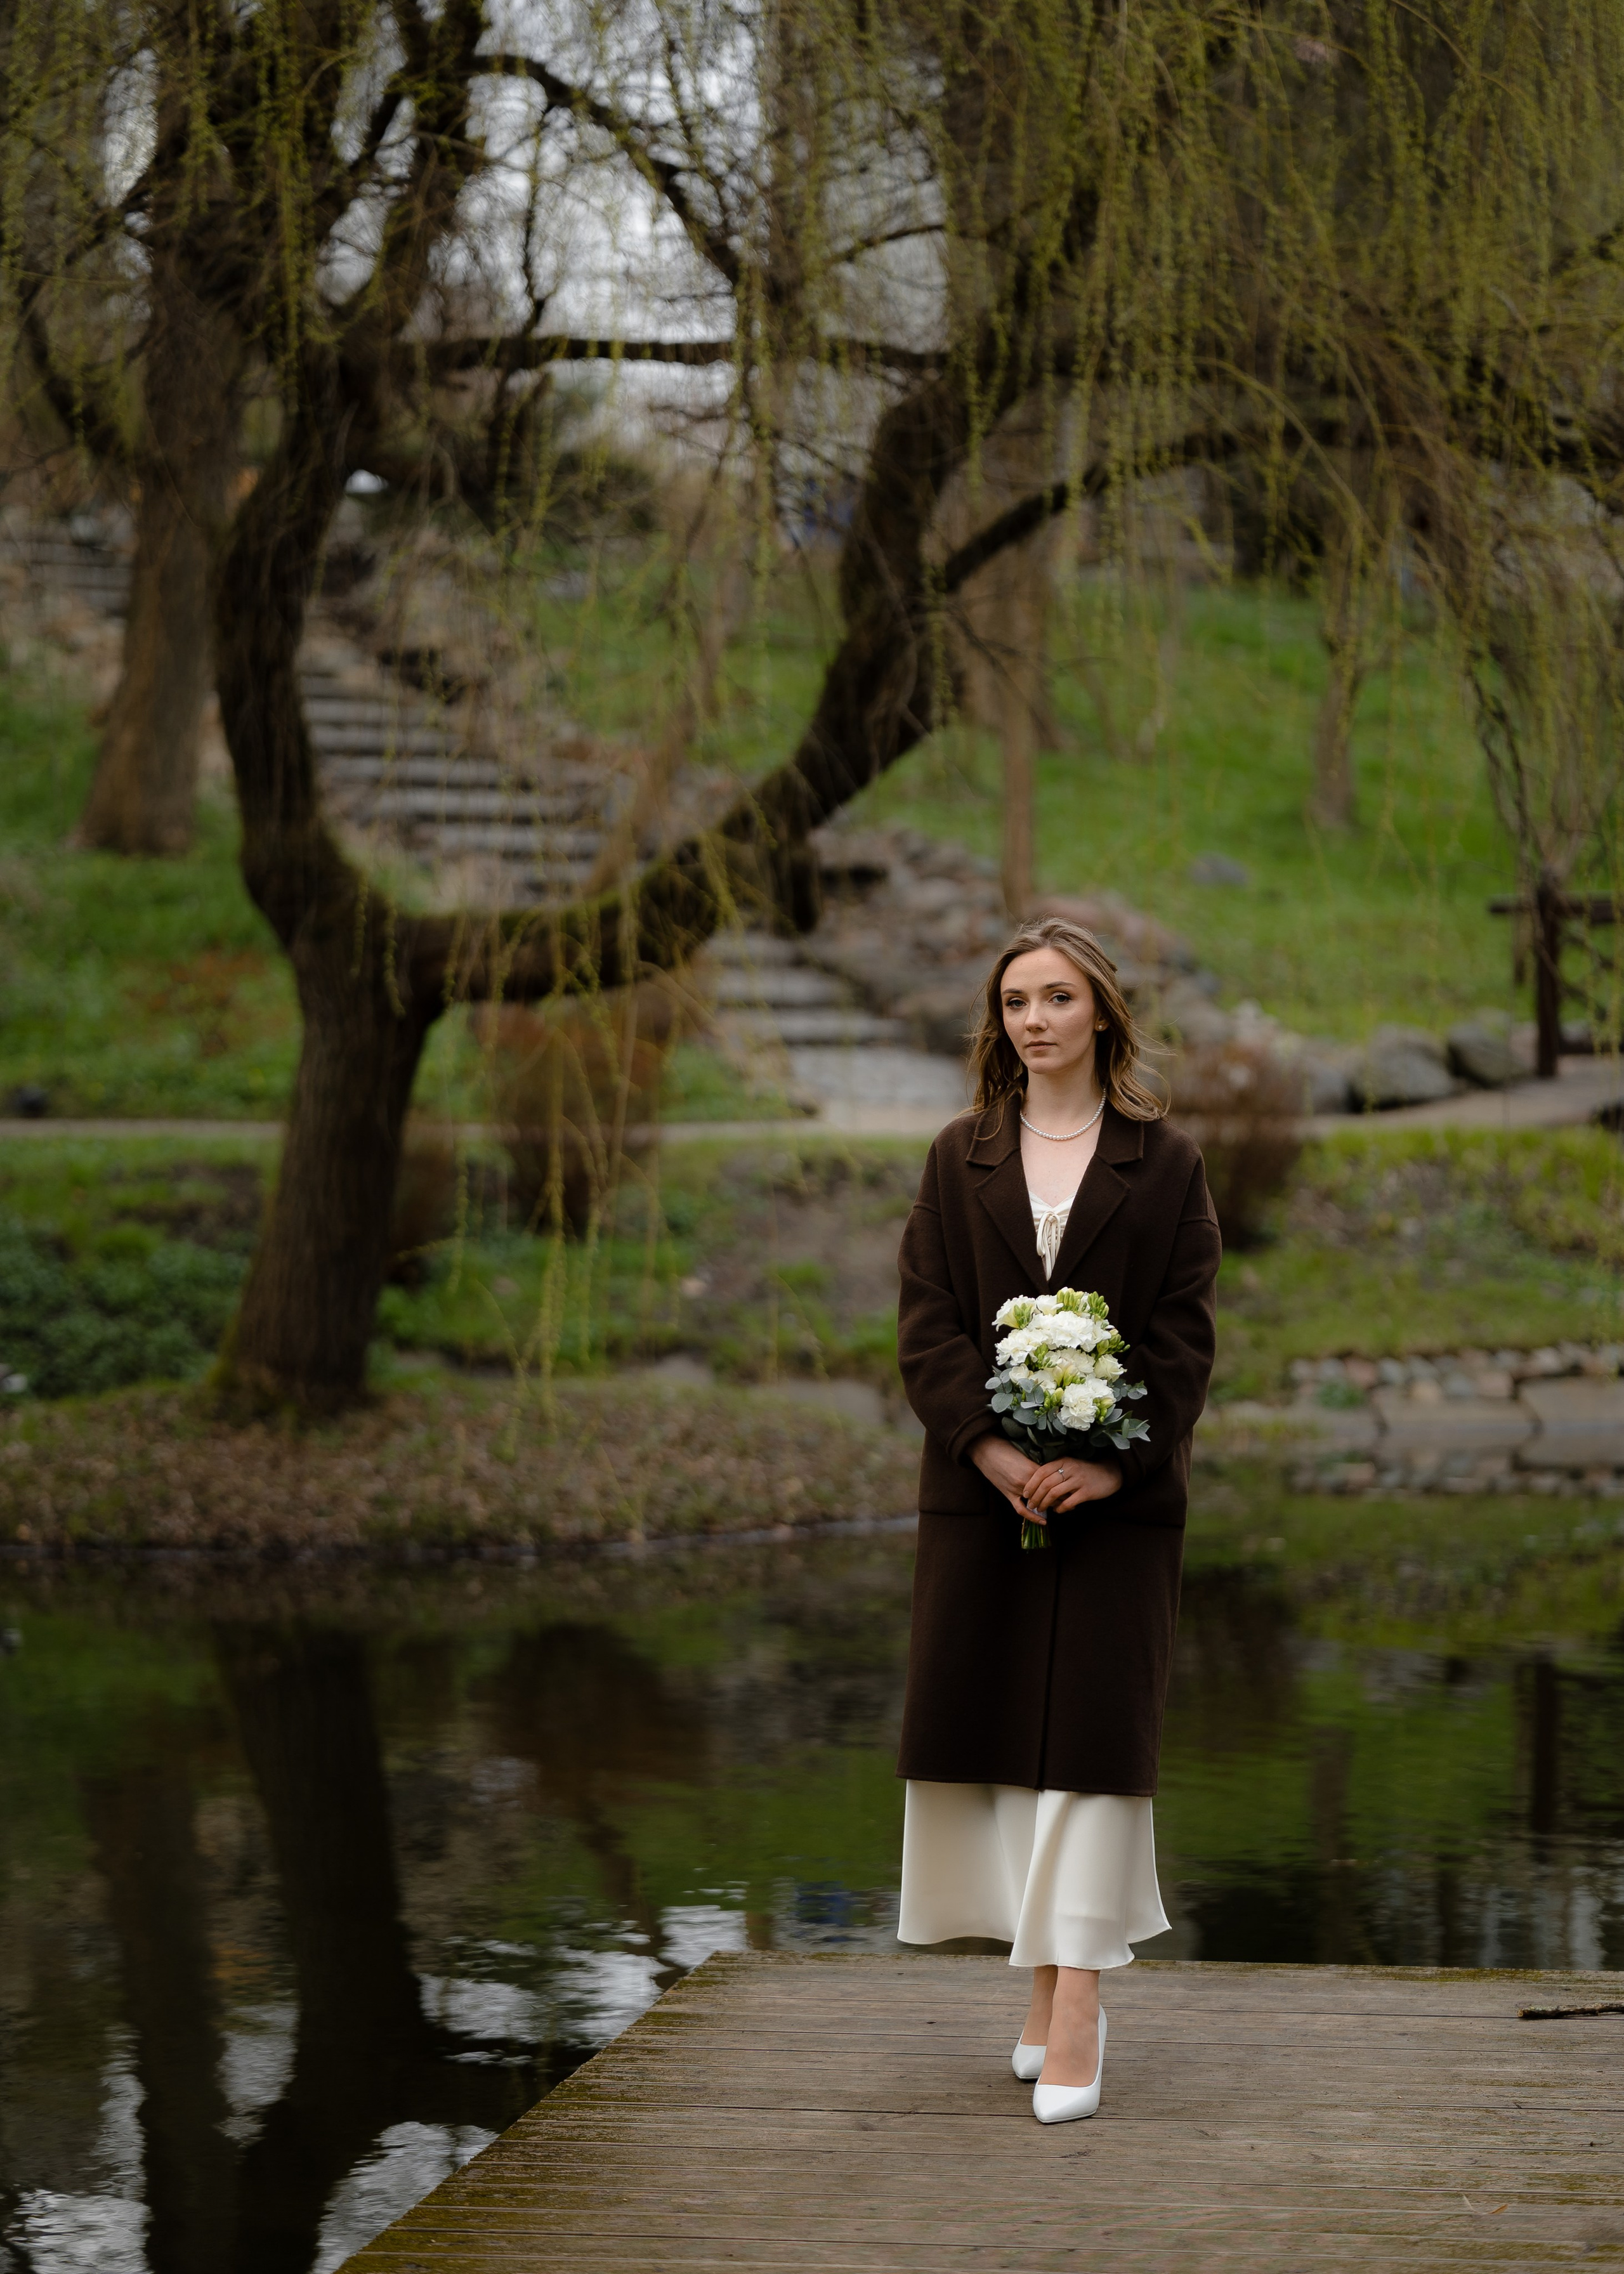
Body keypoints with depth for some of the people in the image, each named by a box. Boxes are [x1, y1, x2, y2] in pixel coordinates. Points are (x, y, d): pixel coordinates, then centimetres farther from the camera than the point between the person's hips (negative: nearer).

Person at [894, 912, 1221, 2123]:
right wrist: (994, 1446, -13)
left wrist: (1109, 1461, -14)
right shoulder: (961, 1160, 9)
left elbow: (1186, 1333, -1)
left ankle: (1074, 2008, -9)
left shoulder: (1163, 1163, 4)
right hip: (981, 1484, 3)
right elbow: (927, 1324, 2)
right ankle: (1055, 1984, 15)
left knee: (1095, 1734, -7)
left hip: (1119, 1491, -2)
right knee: (990, 1729, 3)